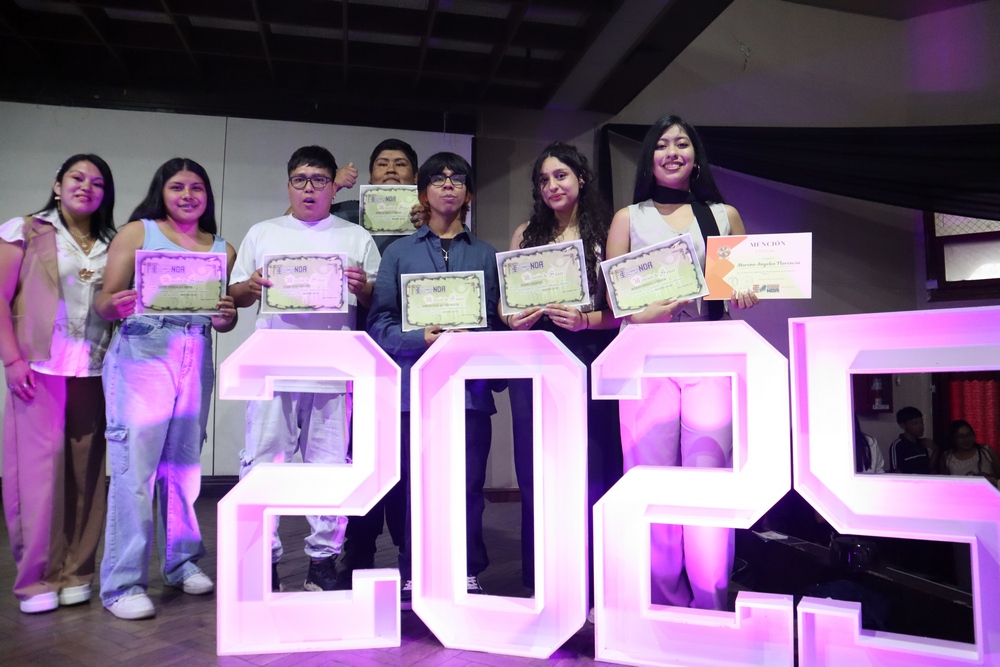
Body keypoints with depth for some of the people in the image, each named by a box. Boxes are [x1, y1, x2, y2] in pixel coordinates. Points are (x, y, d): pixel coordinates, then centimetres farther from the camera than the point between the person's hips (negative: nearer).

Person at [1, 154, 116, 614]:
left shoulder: (112, 245, 15)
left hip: (94, 373, 3)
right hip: (39, 369, -3)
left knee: (86, 472, 4)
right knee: (38, 468, -4)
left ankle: (75, 574, 15)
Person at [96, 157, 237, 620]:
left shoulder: (222, 249, 15)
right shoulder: (137, 233, 6)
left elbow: (225, 319, 14)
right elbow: (105, 303, 0)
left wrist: (226, 317, -8)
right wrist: (117, 305, -22)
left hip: (196, 359, 3)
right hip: (141, 355, -3)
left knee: (184, 463, 8)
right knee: (134, 465, -6)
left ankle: (182, 562, 21)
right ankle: (122, 583, 2)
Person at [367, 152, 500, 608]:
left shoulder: (486, 255, 16)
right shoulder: (399, 252, 14)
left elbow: (497, 322, 10)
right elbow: (379, 323, 6)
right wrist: (423, 338, -11)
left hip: (469, 386, 1)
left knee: (468, 485, 2)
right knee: (415, 486, 4)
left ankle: (469, 576, 15)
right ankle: (411, 578, 16)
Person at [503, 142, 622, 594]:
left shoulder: (605, 233, 3)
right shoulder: (526, 233, 14)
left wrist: (585, 320, -18)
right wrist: (514, 320, -7)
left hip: (589, 361, -3)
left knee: (590, 472, 0)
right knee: (535, 475, 7)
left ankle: (590, 588, 15)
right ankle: (540, 586, 22)